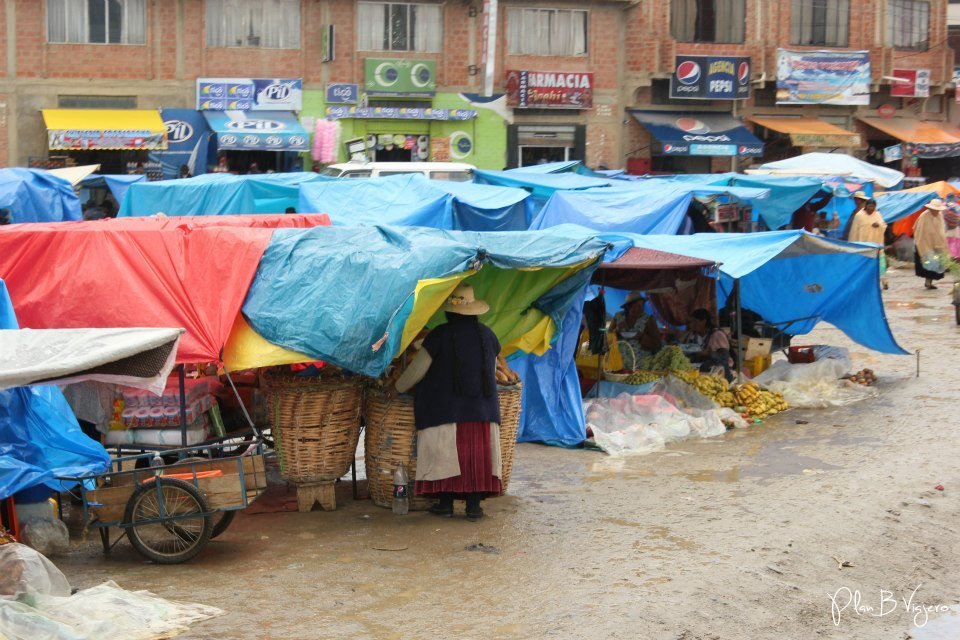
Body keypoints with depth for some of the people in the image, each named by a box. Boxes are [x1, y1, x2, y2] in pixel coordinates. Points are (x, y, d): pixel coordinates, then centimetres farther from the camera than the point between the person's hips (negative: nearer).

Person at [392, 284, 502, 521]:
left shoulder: (440, 335, -7)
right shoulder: (487, 334, 6)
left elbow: (418, 368, -2)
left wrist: (397, 387, 13)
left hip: (444, 407, -3)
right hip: (482, 408, 3)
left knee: (445, 452, 3)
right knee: (476, 452, 4)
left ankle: (446, 502, 4)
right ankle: (473, 504, 2)